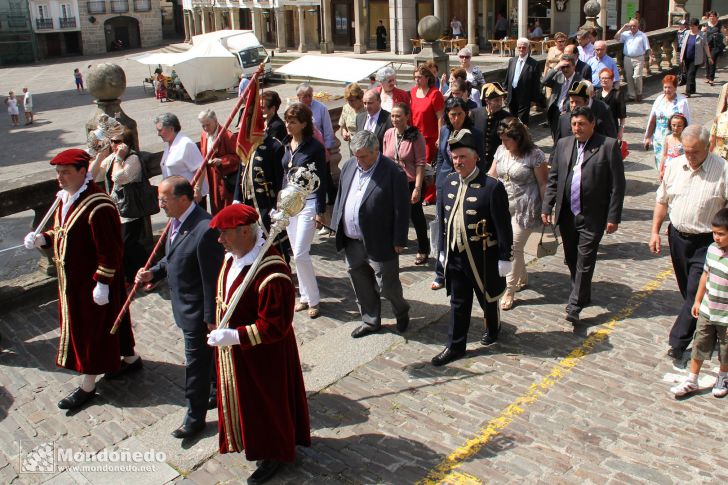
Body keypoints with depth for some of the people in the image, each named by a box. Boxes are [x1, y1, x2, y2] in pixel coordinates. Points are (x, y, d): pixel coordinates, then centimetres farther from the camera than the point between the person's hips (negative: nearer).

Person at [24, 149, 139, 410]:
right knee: (109, 321, 21)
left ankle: (87, 385, 18)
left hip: (92, 281, -9)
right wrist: (43, 239, -2)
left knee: (89, 328, 4)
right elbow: (63, 230, 17)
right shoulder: (65, 197, 4)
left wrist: (102, 283, -22)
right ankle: (130, 358, 40)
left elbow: (110, 250, -24)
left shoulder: (98, 206, -26)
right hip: (71, 278, 9)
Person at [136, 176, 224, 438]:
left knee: (196, 363, 6)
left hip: (197, 309, -9)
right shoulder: (177, 220, 0)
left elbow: (212, 279, -25)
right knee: (208, 354, 26)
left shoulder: (205, 230, -30)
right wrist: (154, 273, -2)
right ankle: (217, 392, 46)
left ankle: (195, 417, 22)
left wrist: (211, 317, -20)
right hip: (184, 305, 9)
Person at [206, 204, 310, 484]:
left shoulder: (271, 274, -33)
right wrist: (219, 326, 11)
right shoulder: (233, 256, -5)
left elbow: (275, 325, -30)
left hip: (261, 357, -9)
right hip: (233, 352, 9)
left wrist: (234, 336, -31)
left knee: (266, 403, 13)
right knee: (242, 399, 25)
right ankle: (257, 443, 49)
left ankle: (274, 454, 37)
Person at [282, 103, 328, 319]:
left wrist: (321, 211, -13)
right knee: (297, 253, 12)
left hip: (308, 203, -7)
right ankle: (305, 296, 23)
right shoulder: (286, 144, 6)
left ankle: (313, 299, 7)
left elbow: (321, 181, -12)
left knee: (300, 254, -9)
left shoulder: (314, 147, -12)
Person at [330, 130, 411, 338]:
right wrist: (338, 227, 11)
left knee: (386, 285, 7)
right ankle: (371, 321, 36)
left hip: (379, 243, -6)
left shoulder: (393, 173, -16)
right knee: (361, 286, 17)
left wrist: (399, 241, -12)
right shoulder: (349, 166, 4)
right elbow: (340, 197, 14)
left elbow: (402, 210, -13)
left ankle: (402, 311, 36)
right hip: (352, 243, 6)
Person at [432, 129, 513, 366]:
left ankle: (493, 329, 45)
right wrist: (443, 249, 12)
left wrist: (504, 258, -12)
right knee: (458, 303, 13)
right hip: (454, 255, 4)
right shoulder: (449, 182, 0)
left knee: (487, 298, 18)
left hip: (482, 257, -4)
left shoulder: (492, 187, -18)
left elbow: (503, 226, -14)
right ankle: (455, 346, 24)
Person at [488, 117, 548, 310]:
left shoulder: (534, 154, -13)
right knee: (510, 246, 15)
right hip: (503, 207, 6)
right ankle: (522, 279, 38)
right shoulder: (501, 150, 4)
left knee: (514, 248, -5)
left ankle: (509, 291, 7)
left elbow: (543, 184, -8)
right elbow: (491, 175, 7)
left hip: (524, 210, -6)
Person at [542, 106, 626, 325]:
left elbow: (617, 185, -7)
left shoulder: (609, 145, -7)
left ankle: (575, 306, 5)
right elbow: (553, 178, 11)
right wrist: (547, 207, 3)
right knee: (571, 259, 17)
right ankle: (582, 295, 38)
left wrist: (613, 217, -10)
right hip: (566, 215, 5)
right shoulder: (563, 144, 7)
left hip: (592, 217, -5)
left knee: (585, 262, -3)